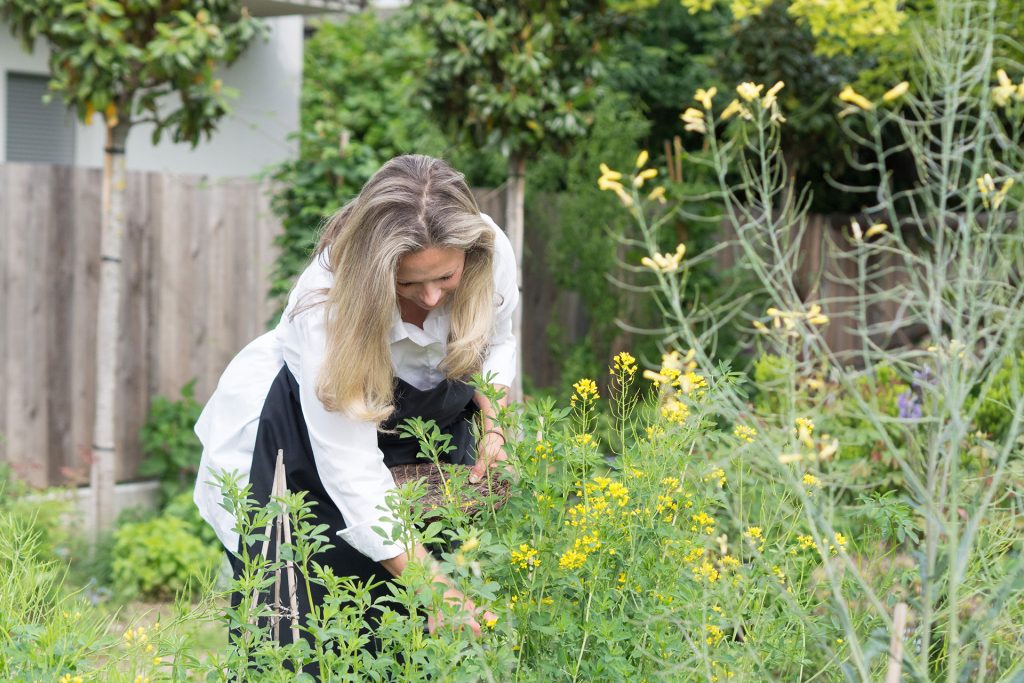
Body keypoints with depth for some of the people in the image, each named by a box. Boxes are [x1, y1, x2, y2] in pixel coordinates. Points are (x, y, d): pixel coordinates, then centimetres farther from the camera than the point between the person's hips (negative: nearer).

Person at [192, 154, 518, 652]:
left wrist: (493, 428, -15)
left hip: (424, 418, 4)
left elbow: (494, 341, 3)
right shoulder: (328, 303, -37)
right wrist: (432, 584, -41)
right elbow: (354, 473, -37)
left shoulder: (491, 254, -23)